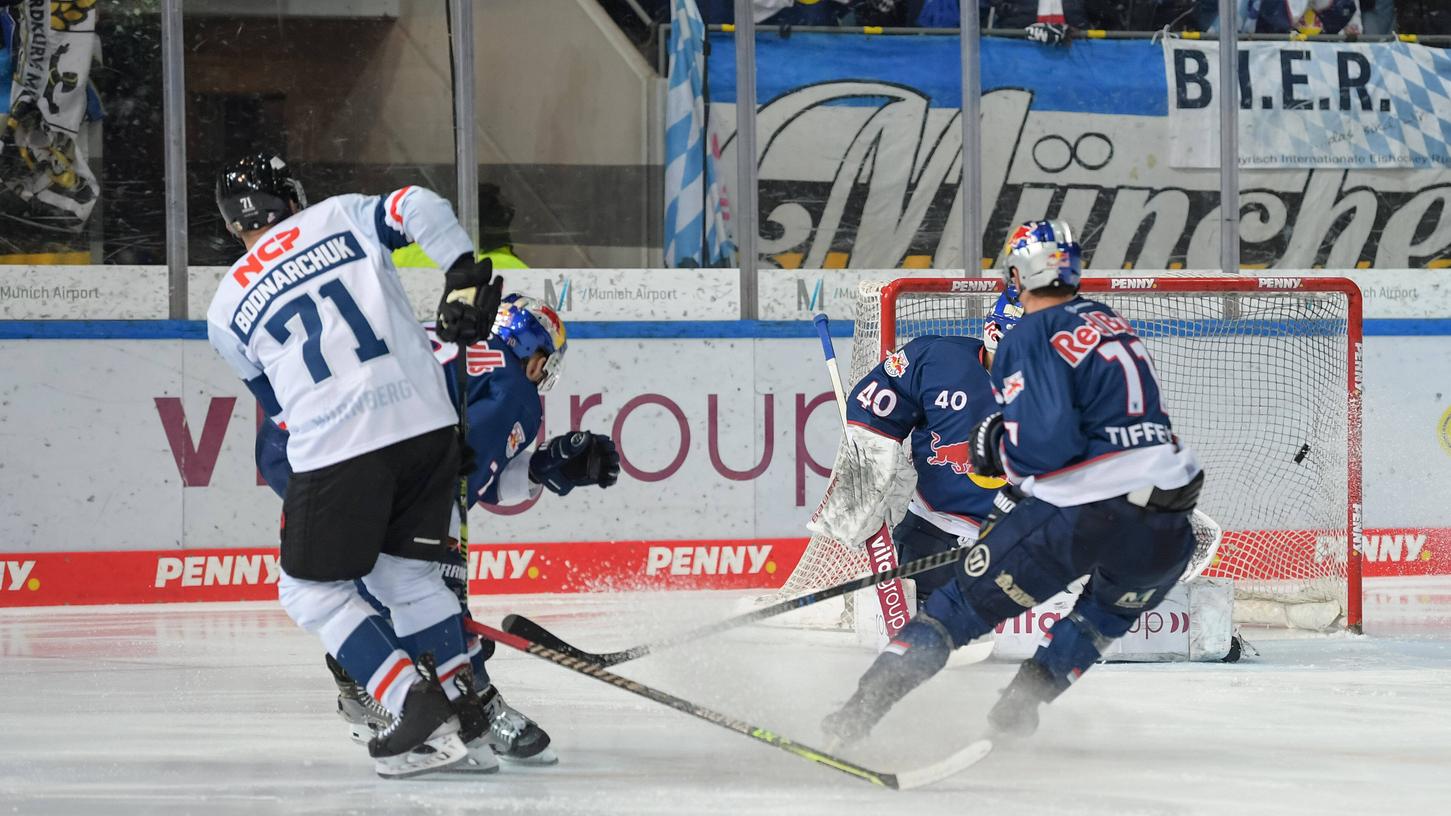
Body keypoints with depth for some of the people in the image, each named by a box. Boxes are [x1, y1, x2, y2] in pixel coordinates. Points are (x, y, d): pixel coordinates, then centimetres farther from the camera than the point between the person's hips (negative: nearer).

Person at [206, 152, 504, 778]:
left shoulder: (228, 310, 14)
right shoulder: (340, 217, 14)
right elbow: (421, 208, -3)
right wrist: (464, 277, -2)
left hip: (334, 446, -3)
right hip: (428, 421, 3)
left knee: (311, 591, 11)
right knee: (405, 572, 21)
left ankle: (420, 710, -1)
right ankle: (463, 707, 16)